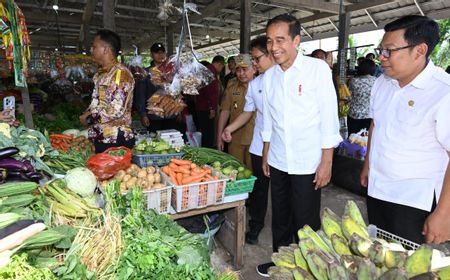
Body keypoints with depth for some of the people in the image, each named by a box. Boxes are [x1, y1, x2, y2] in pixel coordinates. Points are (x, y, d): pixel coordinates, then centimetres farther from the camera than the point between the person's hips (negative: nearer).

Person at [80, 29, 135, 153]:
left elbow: (117, 110, -22)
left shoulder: (121, 73, -14)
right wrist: (87, 113, 5)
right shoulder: (101, 74, 14)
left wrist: (89, 118, -11)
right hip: (99, 139, 8)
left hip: (116, 140, -8)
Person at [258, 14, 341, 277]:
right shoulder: (269, 75, 5)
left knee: (306, 222, 6)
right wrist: (266, 153, 14)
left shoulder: (318, 68, -9)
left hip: (308, 162, -4)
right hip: (278, 161, 5)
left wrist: (327, 161, -12)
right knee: (280, 218, 17)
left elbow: (329, 116, -10)